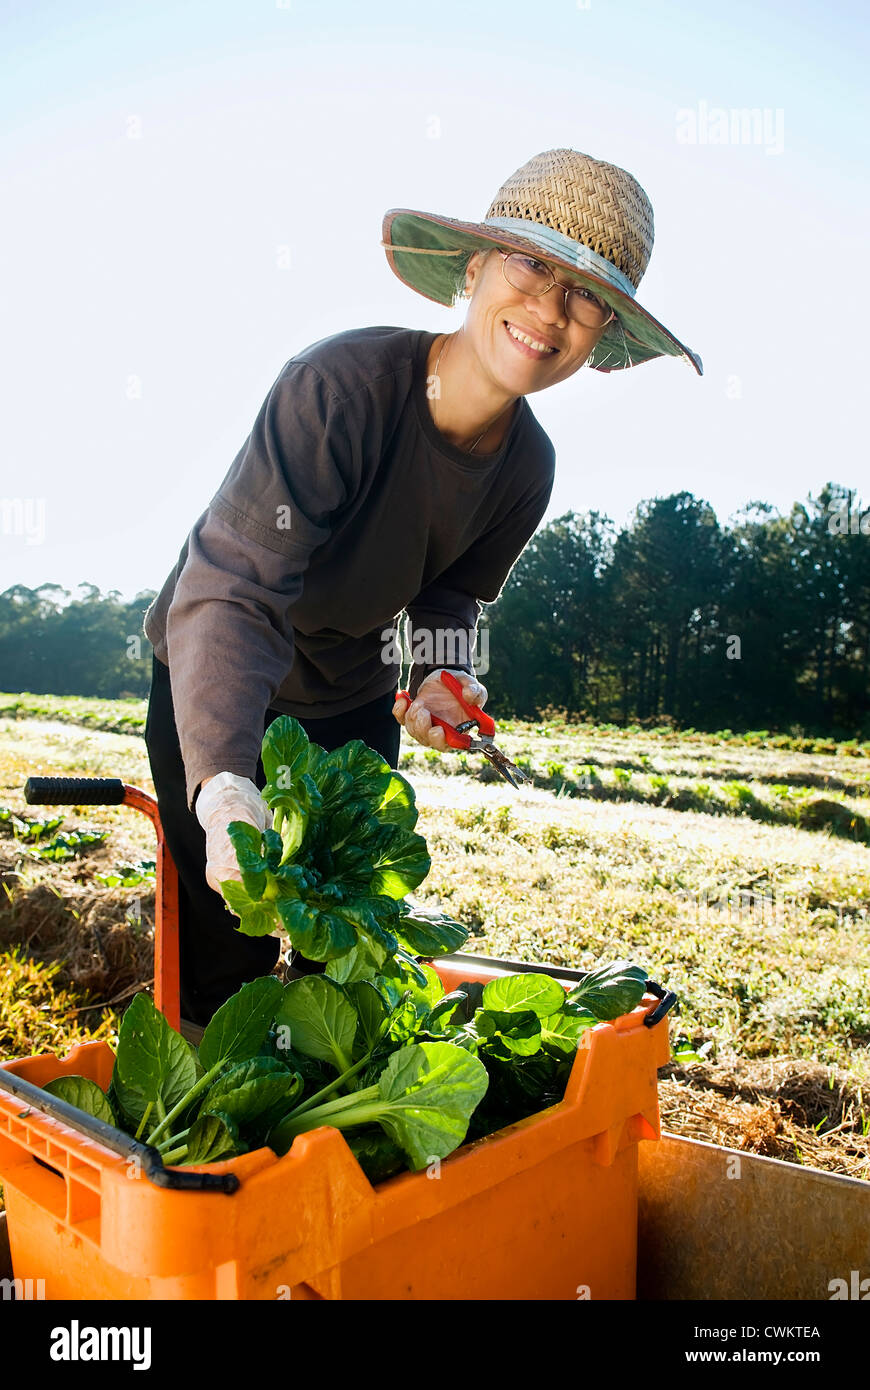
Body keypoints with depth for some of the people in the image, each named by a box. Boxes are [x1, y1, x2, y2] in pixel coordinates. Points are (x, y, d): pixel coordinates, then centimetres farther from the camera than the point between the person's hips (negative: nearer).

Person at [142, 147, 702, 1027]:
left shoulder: (527, 469, -11)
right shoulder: (337, 387, -32)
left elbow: (450, 593, 3)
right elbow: (230, 591, -39)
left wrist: (445, 676, -19)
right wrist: (225, 786, -51)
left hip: (353, 701, 5)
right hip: (214, 692, -5)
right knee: (229, 953, -5)